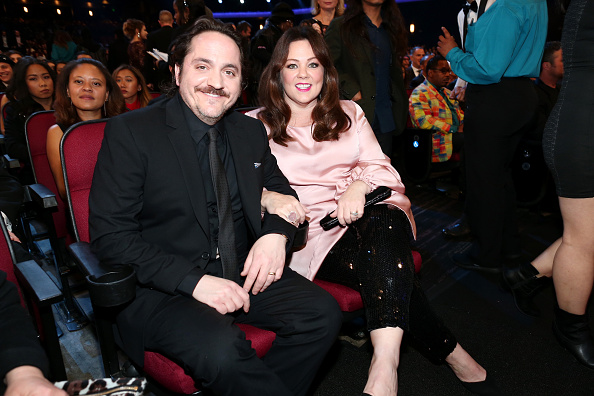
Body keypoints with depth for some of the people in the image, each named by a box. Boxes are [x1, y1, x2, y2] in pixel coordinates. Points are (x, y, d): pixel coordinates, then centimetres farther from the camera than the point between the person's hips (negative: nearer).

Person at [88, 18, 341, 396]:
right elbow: (110, 235, -11)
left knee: (324, 313, -16)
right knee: (222, 349, -32)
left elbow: (280, 190, 20)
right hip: (161, 289, -4)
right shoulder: (129, 131, -7)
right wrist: (193, 281, -22)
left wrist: (276, 234, -4)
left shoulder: (251, 131, 9)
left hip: (244, 272, 5)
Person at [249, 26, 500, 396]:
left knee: (384, 220, -36)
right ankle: (452, 353, -15)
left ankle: (385, 364, -41)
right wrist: (268, 198, -24)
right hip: (310, 230, -1)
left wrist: (360, 185, -15)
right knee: (389, 274, -30)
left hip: (368, 216, 2)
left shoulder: (349, 114, 19)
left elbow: (382, 167, 9)